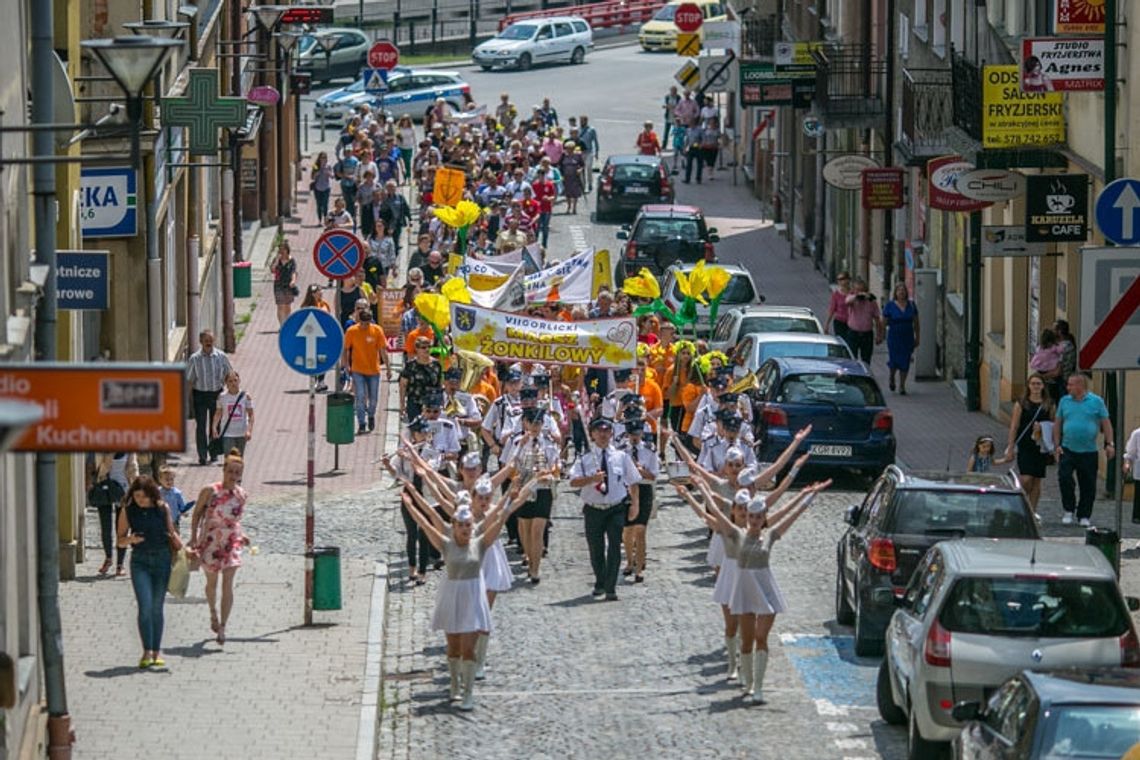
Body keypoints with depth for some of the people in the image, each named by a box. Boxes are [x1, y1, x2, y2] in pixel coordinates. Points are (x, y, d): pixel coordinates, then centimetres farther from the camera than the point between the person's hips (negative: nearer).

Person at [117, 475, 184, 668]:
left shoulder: (163, 509, 1)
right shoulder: (128, 512, 0)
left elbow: (171, 533, 15)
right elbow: (120, 541, 4)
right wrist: (130, 539, -17)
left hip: (161, 559, 1)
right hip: (140, 560, -1)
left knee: (157, 607, 6)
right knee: (145, 606, -12)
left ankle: (157, 651, 14)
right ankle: (147, 651, -7)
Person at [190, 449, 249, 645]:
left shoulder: (241, 495, -1)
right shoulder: (210, 491, -12)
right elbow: (196, 513, -3)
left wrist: (241, 535, 2)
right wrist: (194, 537, -10)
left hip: (231, 542, 1)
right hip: (210, 541, -1)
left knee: (227, 585, -10)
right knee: (212, 582, 16)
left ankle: (222, 627, -6)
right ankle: (213, 613, 45)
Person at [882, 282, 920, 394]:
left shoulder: (911, 305, 3)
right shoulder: (890, 305, -4)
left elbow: (916, 322, 8)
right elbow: (884, 322, -2)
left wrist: (917, 338, 7)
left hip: (908, 337, 2)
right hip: (894, 336, -2)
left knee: (905, 362, 1)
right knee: (894, 361, -5)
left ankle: (902, 386, 12)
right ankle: (891, 378, 27)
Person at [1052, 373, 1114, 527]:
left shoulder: (1096, 402, 0)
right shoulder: (1065, 401, 7)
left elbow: (1106, 423, 2)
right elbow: (1058, 424, 11)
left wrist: (1109, 444, -6)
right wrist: (1057, 445, 3)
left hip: (1088, 451, -1)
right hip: (1068, 450, 1)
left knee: (1088, 486, 4)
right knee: (1064, 477, -15)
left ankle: (1084, 516, 15)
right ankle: (1068, 510, 2)